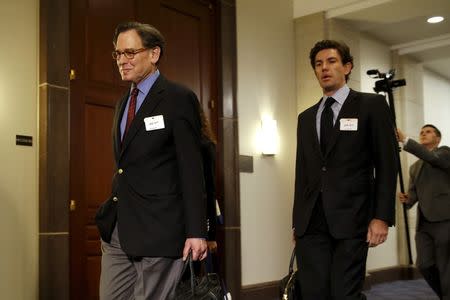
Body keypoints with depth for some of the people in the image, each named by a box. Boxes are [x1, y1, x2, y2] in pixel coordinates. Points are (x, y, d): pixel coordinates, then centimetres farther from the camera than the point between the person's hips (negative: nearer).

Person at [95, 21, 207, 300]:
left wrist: (196, 232, -16)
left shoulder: (179, 99, -7)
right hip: (117, 230, 8)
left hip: (158, 230, -7)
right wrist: (110, 218, 18)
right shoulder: (123, 103, 17)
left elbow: (192, 169, -12)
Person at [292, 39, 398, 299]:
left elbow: (387, 164, -1)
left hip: (350, 218, -4)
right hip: (311, 221, 4)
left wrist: (382, 216, -10)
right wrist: (297, 221, 14)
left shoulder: (371, 105, 5)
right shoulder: (306, 117, 19)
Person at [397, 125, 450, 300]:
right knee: (424, 265, -2)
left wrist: (405, 140, -27)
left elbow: (433, 158, -17)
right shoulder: (415, 167, 23)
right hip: (423, 223, 6)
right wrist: (407, 199, -5)